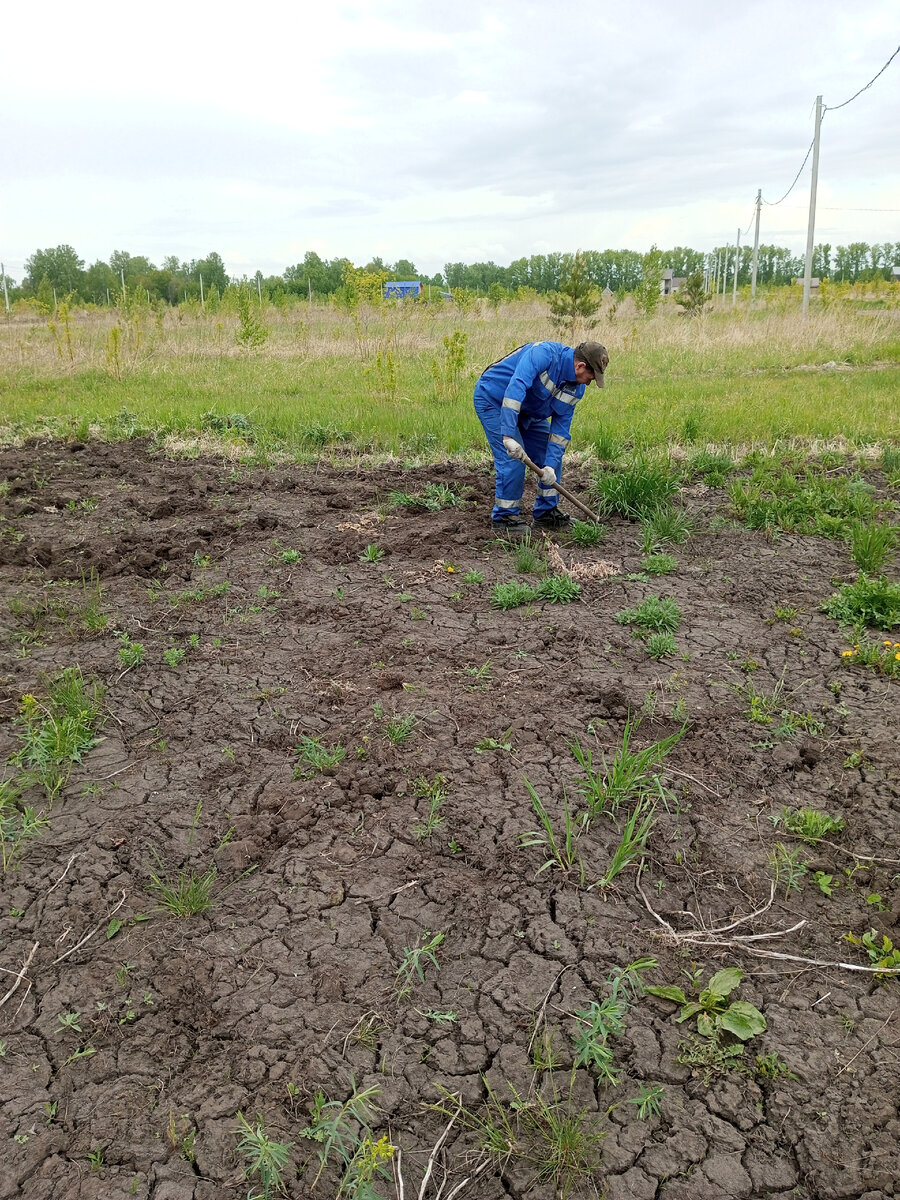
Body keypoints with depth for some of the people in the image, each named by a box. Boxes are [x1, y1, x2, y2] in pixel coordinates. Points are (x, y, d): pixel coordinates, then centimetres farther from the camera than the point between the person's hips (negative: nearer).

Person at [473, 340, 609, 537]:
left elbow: (561, 427, -5)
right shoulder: (544, 354, -33)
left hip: (529, 411, 9)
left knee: (552, 457, 6)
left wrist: (551, 464, -15)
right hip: (494, 400, -8)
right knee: (513, 460, -19)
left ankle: (546, 514, 18)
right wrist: (509, 435, -50)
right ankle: (505, 519, -5)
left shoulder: (577, 388, -7)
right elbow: (515, 388, -44)